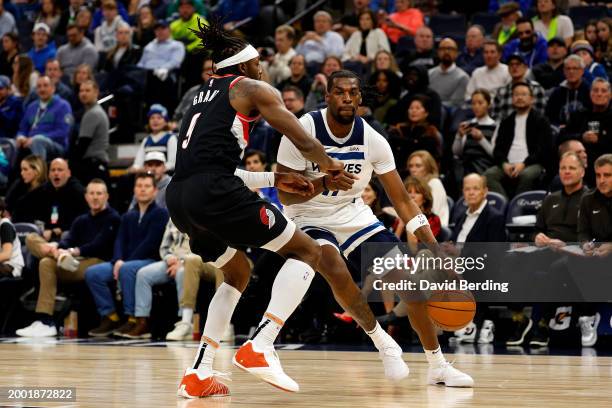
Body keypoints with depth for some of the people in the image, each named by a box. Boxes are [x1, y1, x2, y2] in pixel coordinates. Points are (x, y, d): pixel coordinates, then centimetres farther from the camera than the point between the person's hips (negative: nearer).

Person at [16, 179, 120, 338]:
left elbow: (99, 245, -11)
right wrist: (60, 249, -18)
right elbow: (69, 240, 7)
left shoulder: (112, 218, 3)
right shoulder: (81, 221, 24)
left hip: (99, 263, -7)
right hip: (78, 261, 7)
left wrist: (74, 251, -24)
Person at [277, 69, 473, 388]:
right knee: (337, 272, -35)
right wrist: (323, 184, -38)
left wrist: (436, 251, -15)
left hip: (355, 216, 4)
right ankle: (378, 337, -11)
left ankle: (438, 366, 5)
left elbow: (402, 200, -6)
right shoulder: (304, 130, -19)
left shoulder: (372, 140, -10)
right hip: (310, 219, -4)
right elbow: (285, 195, -18)